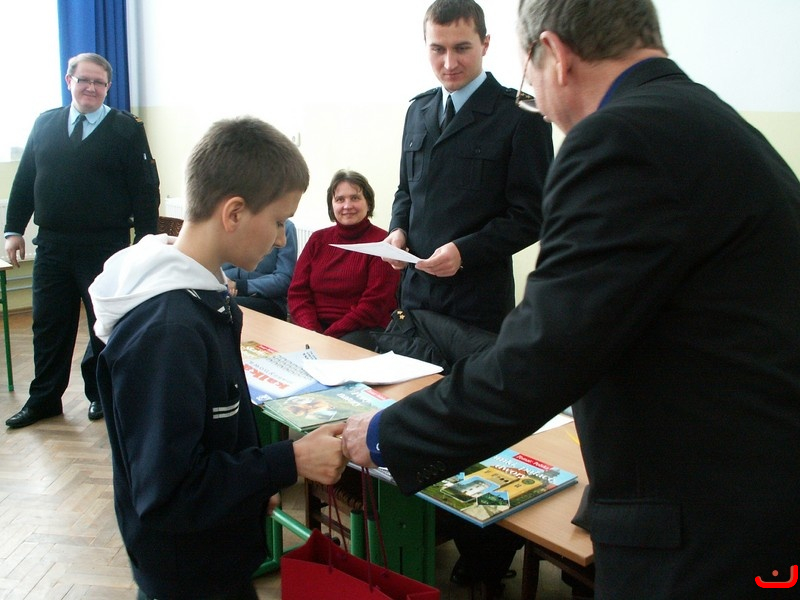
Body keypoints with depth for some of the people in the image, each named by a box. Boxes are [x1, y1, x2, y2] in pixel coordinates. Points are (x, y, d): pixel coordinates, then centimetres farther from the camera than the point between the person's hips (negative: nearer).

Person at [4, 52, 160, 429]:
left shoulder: (126, 130, -2)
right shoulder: (45, 125, 10)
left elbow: (145, 189, -6)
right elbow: (24, 180, 12)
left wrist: (146, 243, -11)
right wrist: (14, 229, 7)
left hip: (105, 248, -4)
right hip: (51, 246, 4)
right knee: (48, 326, 11)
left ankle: (100, 394, 26)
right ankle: (44, 399, 25)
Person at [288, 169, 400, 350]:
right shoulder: (317, 239, 13)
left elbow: (374, 305, -9)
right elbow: (298, 292, 7)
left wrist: (328, 335, -16)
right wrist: (312, 333, -11)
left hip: (364, 330, -4)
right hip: (315, 327, 4)